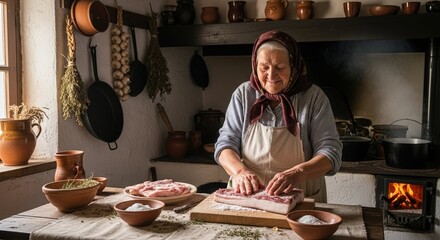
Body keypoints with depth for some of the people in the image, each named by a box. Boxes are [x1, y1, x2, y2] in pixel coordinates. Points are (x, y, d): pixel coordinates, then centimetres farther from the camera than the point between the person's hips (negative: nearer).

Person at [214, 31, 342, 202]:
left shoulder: (314, 97, -1)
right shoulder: (243, 94, 5)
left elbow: (330, 151, -5)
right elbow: (225, 143, 4)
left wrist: (298, 173, -24)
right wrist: (240, 171, -17)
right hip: (246, 197, 2)